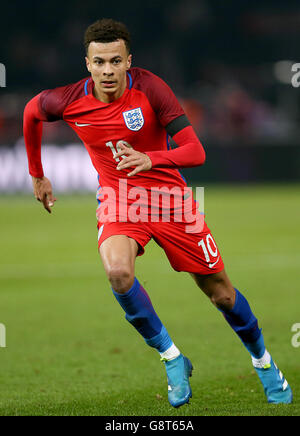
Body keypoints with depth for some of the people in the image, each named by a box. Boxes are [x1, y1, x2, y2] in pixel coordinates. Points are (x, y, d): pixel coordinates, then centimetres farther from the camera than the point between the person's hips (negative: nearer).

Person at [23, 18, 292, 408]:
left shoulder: (149, 88, -21)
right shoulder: (70, 100, -14)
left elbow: (196, 151, -22)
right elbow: (31, 113, 10)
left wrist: (150, 160, -40)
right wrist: (37, 175, 17)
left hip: (170, 198, -1)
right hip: (119, 201, 1)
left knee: (221, 292, 6)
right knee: (117, 271, -32)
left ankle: (263, 362, 34)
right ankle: (171, 358, -13)